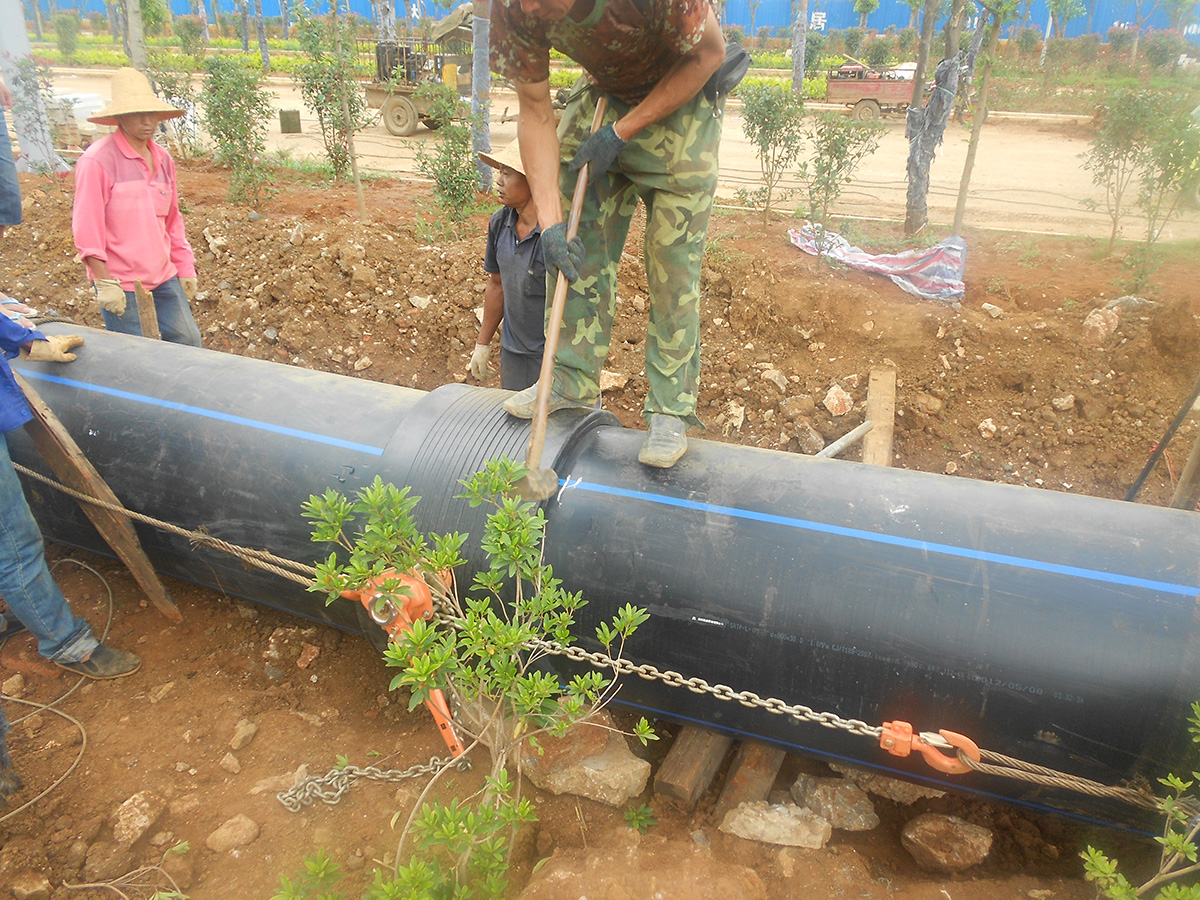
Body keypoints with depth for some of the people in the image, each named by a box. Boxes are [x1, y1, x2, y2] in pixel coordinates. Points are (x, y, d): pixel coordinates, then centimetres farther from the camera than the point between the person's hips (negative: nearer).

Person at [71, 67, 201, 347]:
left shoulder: (163, 159, 8)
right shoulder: (97, 161, -12)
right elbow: (86, 228, -13)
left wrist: (185, 270, 14)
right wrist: (104, 282, -16)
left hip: (164, 277, 6)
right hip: (121, 284, -6)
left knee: (188, 342, 9)